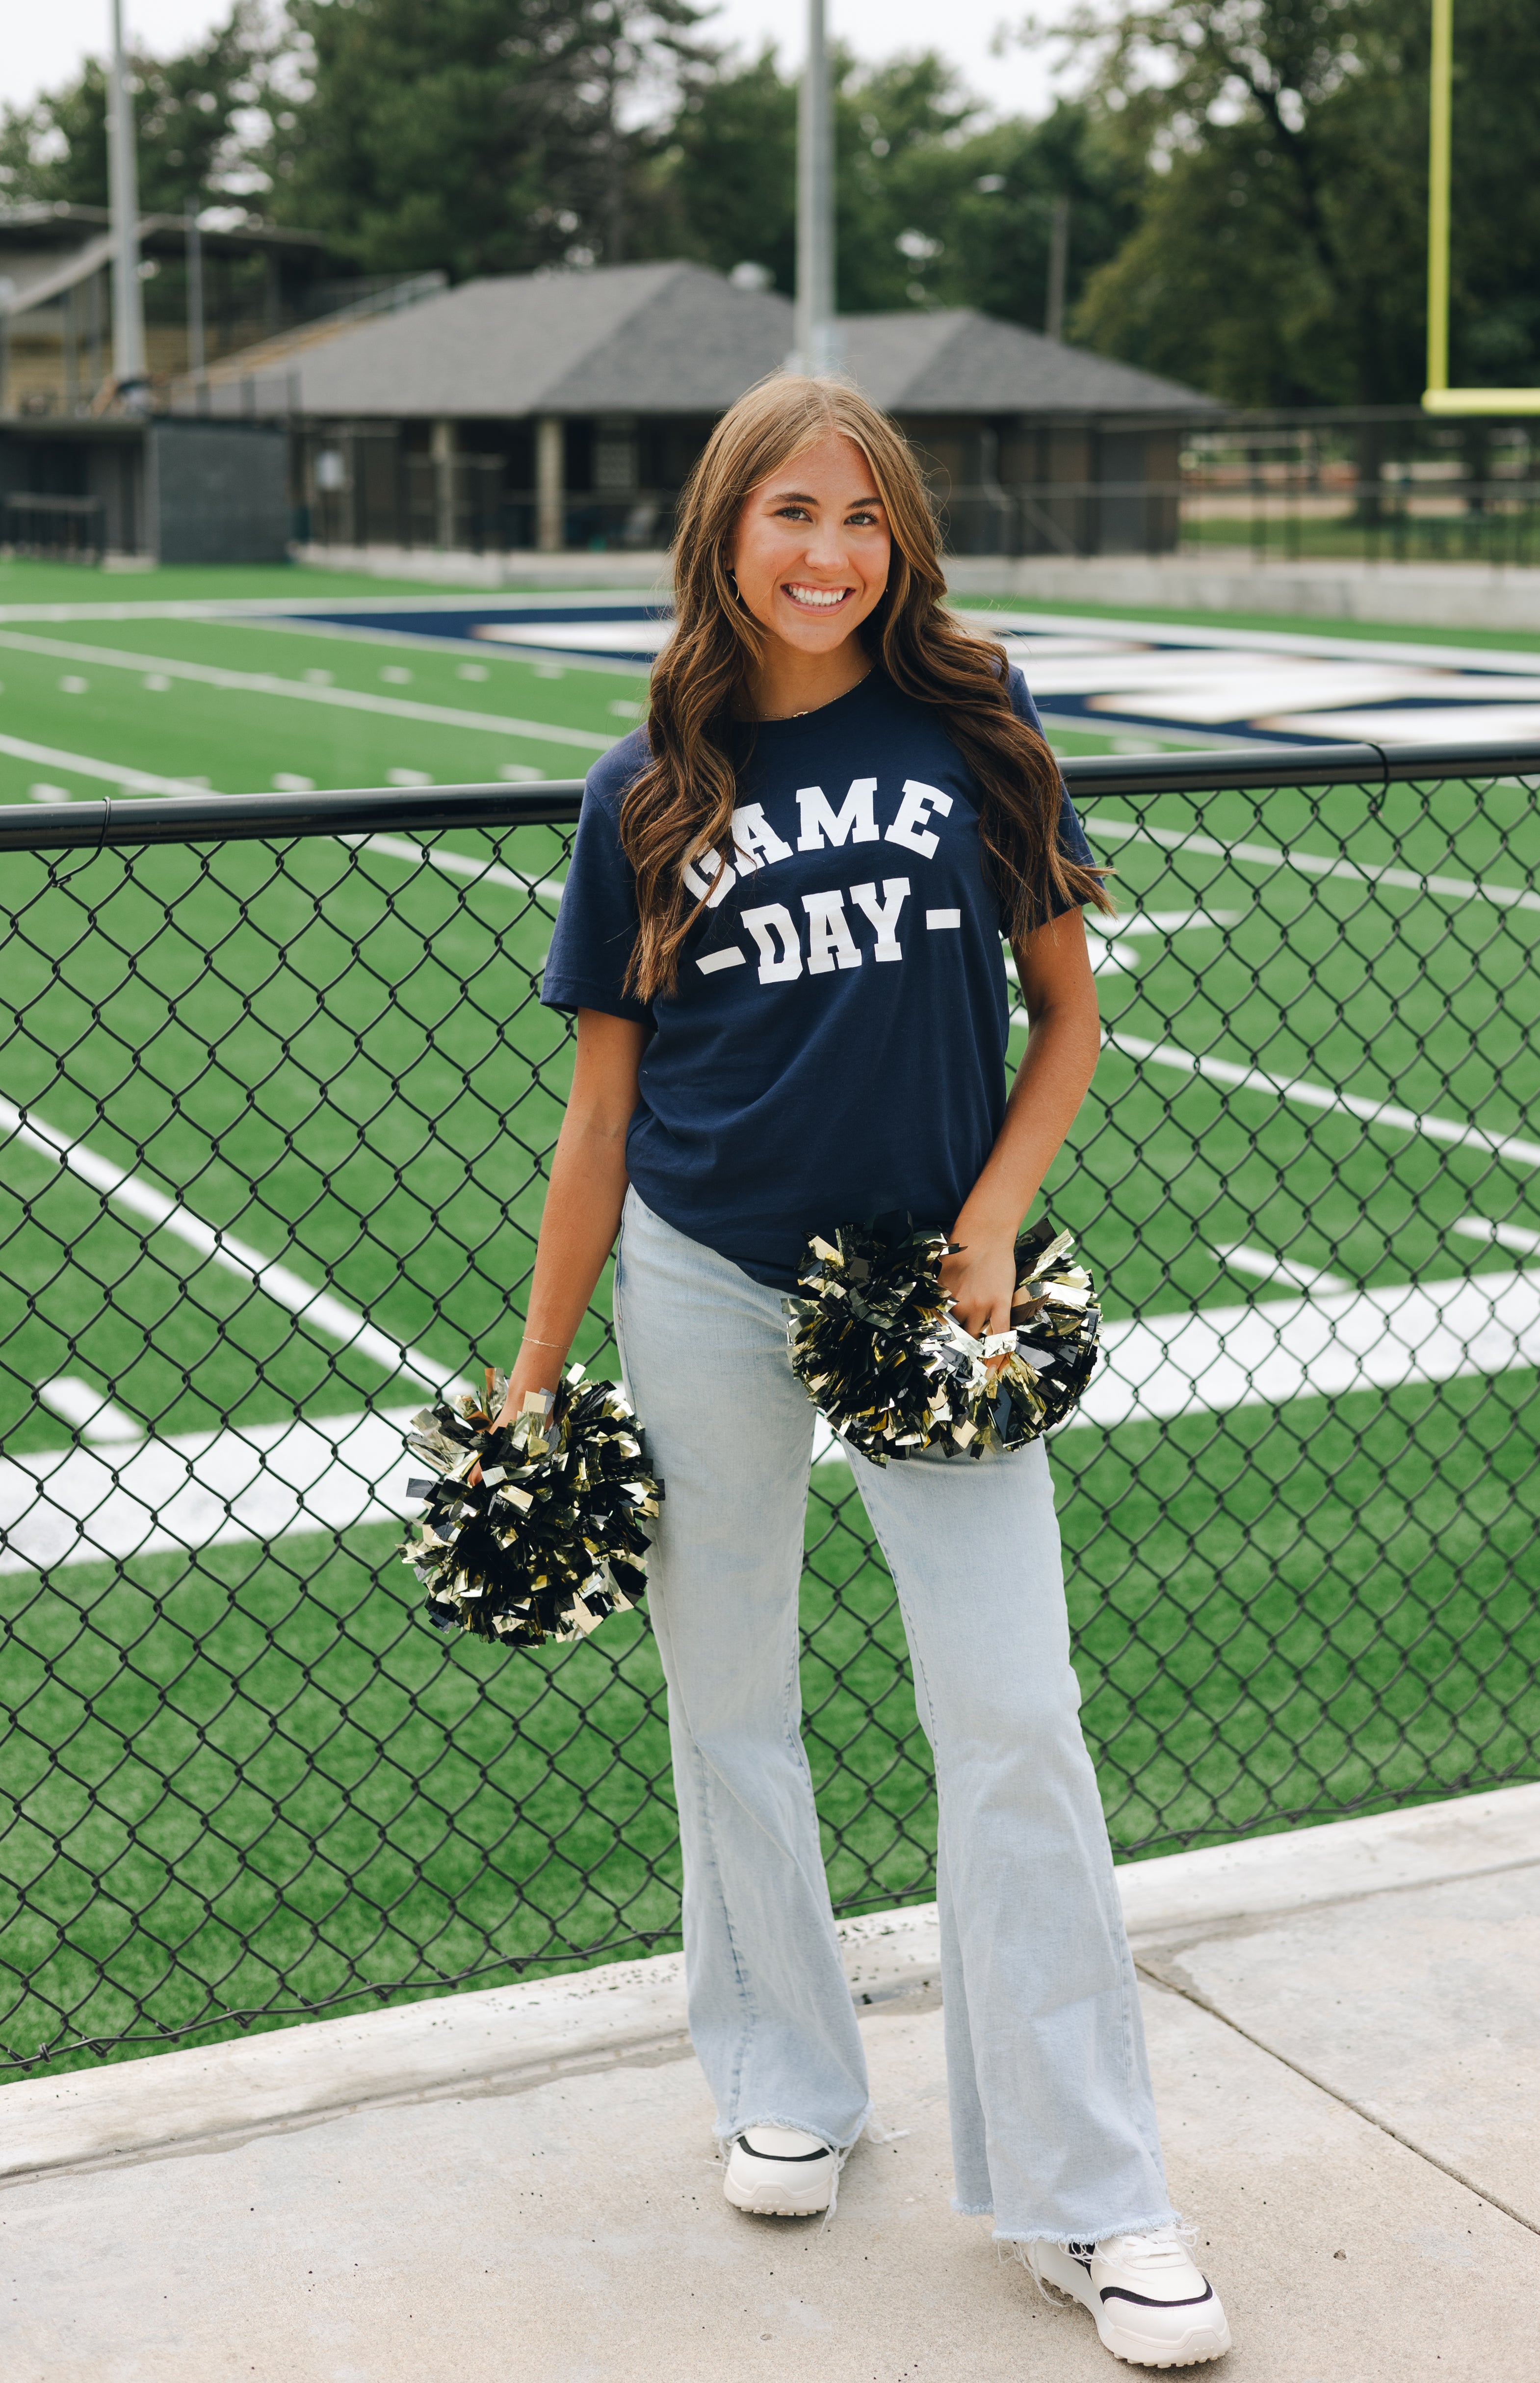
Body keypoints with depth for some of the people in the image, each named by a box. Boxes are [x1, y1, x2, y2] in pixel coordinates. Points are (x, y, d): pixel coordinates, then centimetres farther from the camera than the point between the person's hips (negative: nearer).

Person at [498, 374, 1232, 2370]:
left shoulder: (973, 730, 0)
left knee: (1014, 1723, -3)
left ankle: (1086, 2197, 9)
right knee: (729, 1701, 11)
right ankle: (786, 2083, 33)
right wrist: (537, 1374, 5)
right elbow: (602, 1107, 5)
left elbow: (1066, 1014, 5)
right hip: (705, 1287, 1)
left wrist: (989, 1233, -8)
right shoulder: (651, 791, 1)